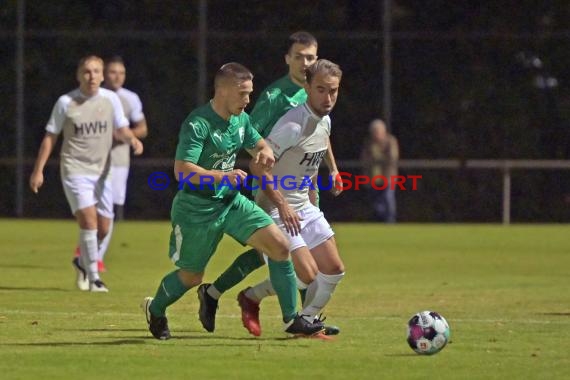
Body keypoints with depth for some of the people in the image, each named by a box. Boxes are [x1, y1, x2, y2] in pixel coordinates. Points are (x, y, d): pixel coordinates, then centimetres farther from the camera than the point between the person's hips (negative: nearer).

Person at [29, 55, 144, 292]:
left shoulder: (110, 99, 2)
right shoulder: (66, 103, -5)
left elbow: (120, 130, 4)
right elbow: (51, 136, 2)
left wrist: (132, 140, -20)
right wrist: (38, 170, 1)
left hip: (101, 171, 4)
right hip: (75, 169, -4)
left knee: (103, 227, 7)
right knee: (89, 219, -19)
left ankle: (82, 262, 36)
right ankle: (93, 278, -12)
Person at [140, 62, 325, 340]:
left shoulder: (241, 119, 2)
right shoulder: (198, 124, -22)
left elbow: (258, 144, 21)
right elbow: (181, 170, -28)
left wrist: (265, 152, -5)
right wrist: (222, 177, -38)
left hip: (232, 202, 7)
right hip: (197, 208, -7)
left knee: (280, 246, -9)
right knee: (192, 276, 8)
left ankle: (292, 320, -2)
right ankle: (154, 309, 40)